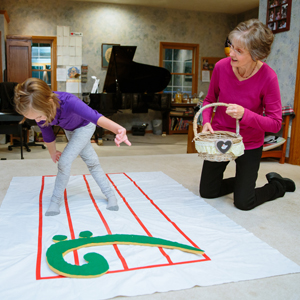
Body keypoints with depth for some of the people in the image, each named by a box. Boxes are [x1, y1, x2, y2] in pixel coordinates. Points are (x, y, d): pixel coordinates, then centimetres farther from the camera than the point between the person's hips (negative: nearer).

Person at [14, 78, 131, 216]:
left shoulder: (68, 102, -44)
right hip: (70, 130, 6)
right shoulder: (38, 109, -27)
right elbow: (47, 135, -9)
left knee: (64, 162, -15)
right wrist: (53, 152, 6)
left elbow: (95, 116, -62)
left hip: (85, 126, -5)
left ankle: (56, 200, 5)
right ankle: (110, 195, 23)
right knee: (92, 162, 10)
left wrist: (118, 129, -77)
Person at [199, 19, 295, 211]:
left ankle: (278, 184, 33)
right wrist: (206, 121, -15)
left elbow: (275, 123, -18)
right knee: (207, 192, 11)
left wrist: (244, 114, -33)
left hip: (249, 143, -3)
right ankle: (243, 181, 39)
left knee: (243, 203, 2)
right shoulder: (222, 67, -15)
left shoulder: (268, 77, -23)